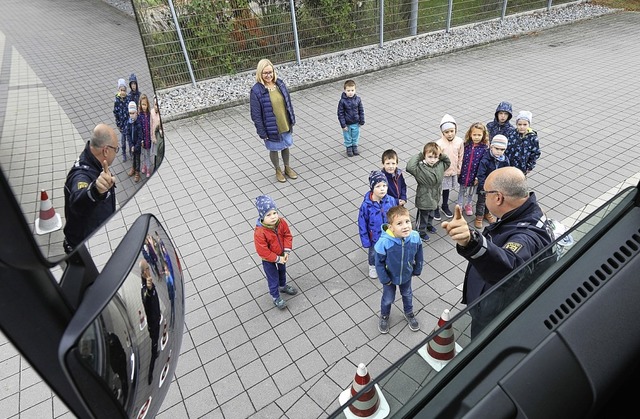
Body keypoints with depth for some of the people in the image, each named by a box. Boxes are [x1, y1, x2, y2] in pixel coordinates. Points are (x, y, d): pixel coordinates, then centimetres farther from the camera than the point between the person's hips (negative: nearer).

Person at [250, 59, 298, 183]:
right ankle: (278, 171, 39)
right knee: (274, 149, 16)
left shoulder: (280, 84, -5)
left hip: (285, 125, 5)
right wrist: (262, 132, -15)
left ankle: (287, 168, 45)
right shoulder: (256, 91, -20)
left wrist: (292, 120, 8)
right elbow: (256, 115, -16)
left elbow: (288, 103, 5)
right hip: (271, 128, -4)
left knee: (285, 146, 21)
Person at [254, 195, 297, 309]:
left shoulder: (281, 222, -22)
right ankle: (276, 297, 40)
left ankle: (283, 286, 60)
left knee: (282, 271, 31)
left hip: (281, 255, 5)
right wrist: (277, 259, -23)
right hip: (268, 260, -5)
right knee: (273, 278, 15)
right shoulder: (259, 232, -37)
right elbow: (262, 251, -30)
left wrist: (287, 251, -19)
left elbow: (288, 235, -9)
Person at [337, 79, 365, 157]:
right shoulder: (342, 101, -18)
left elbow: (361, 111, 1)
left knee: (356, 137, 17)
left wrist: (362, 121, 2)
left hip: (356, 123, 2)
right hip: (347, 124, -2)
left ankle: (355, 147, 38)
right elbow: (340, 113, -14)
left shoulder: (358, 99, -9)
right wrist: (343, 125, -15)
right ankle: (349, 148, 34)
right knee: (348, 138, 14)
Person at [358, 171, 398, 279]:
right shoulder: (366, 205, -29)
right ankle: (372, 267, 57)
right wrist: (365, 241, -12)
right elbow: (362, 225, -18)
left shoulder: (391, 200, -22)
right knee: (373, 253, 27)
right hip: (374, 237, -2)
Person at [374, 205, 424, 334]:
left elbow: (419, 255, -8)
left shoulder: (415, 237, -29)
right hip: (390, 277, -3)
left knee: (407, 295, 31)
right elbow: (379, 263, -22)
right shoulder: (384, 242, -38)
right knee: (388, 298, 24)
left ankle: (409, 313, 62)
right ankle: (384, 316, 56)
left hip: (407, 275, 3)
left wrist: (417, 270, 3)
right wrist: (384, 279, -15)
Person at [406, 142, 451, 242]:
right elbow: (409, 167, -47)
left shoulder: (440, 165, -10)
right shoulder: (420, 168, -28)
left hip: (435, 197, 6)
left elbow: (448, 162, 12)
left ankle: (429, 225, 59)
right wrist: (418, 155, -35)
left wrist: (442, 155, -9)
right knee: (422, 216, 16)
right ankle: (421, 231, 39)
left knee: (431, 214, 32)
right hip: (424, 199, -6)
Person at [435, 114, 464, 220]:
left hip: (453, 172, 4)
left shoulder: (459, 141, -9)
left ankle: (445, 206, 43)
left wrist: (458, 170, 7)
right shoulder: (439, 143, -21)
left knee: (447, 189, 22)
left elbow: (460, 157, 2)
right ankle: (435, 209, 31)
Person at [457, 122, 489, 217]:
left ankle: (468, 205, 44)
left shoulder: (484, 148, -15)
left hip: (474, 175, 0)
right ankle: (459, 206, 36)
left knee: (471, 191, 21)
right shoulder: (466, 145, -11)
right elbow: (461, 159, -4)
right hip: (464, 174, 0)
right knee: (462, 191, 18)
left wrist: (478, 177, -13)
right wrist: (459, 171, -2)